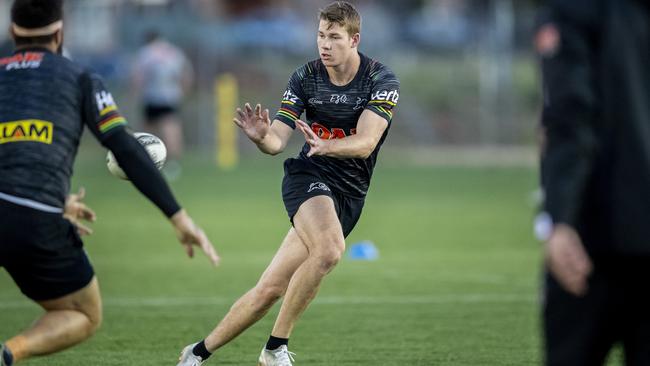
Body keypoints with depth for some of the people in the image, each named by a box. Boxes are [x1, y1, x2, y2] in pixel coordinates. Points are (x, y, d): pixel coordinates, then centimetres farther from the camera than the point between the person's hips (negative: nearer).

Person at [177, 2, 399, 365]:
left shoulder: (382, 81, -9)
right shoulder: (305, 77, -4)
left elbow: (365, 143, -21)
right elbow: (277, 142, -7)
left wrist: (325, 145, -41)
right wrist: (262, 136, -32)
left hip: (349, 195, 1)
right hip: (308, 176, -1)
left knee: (271, 288, -4)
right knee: (329, 249, -33)